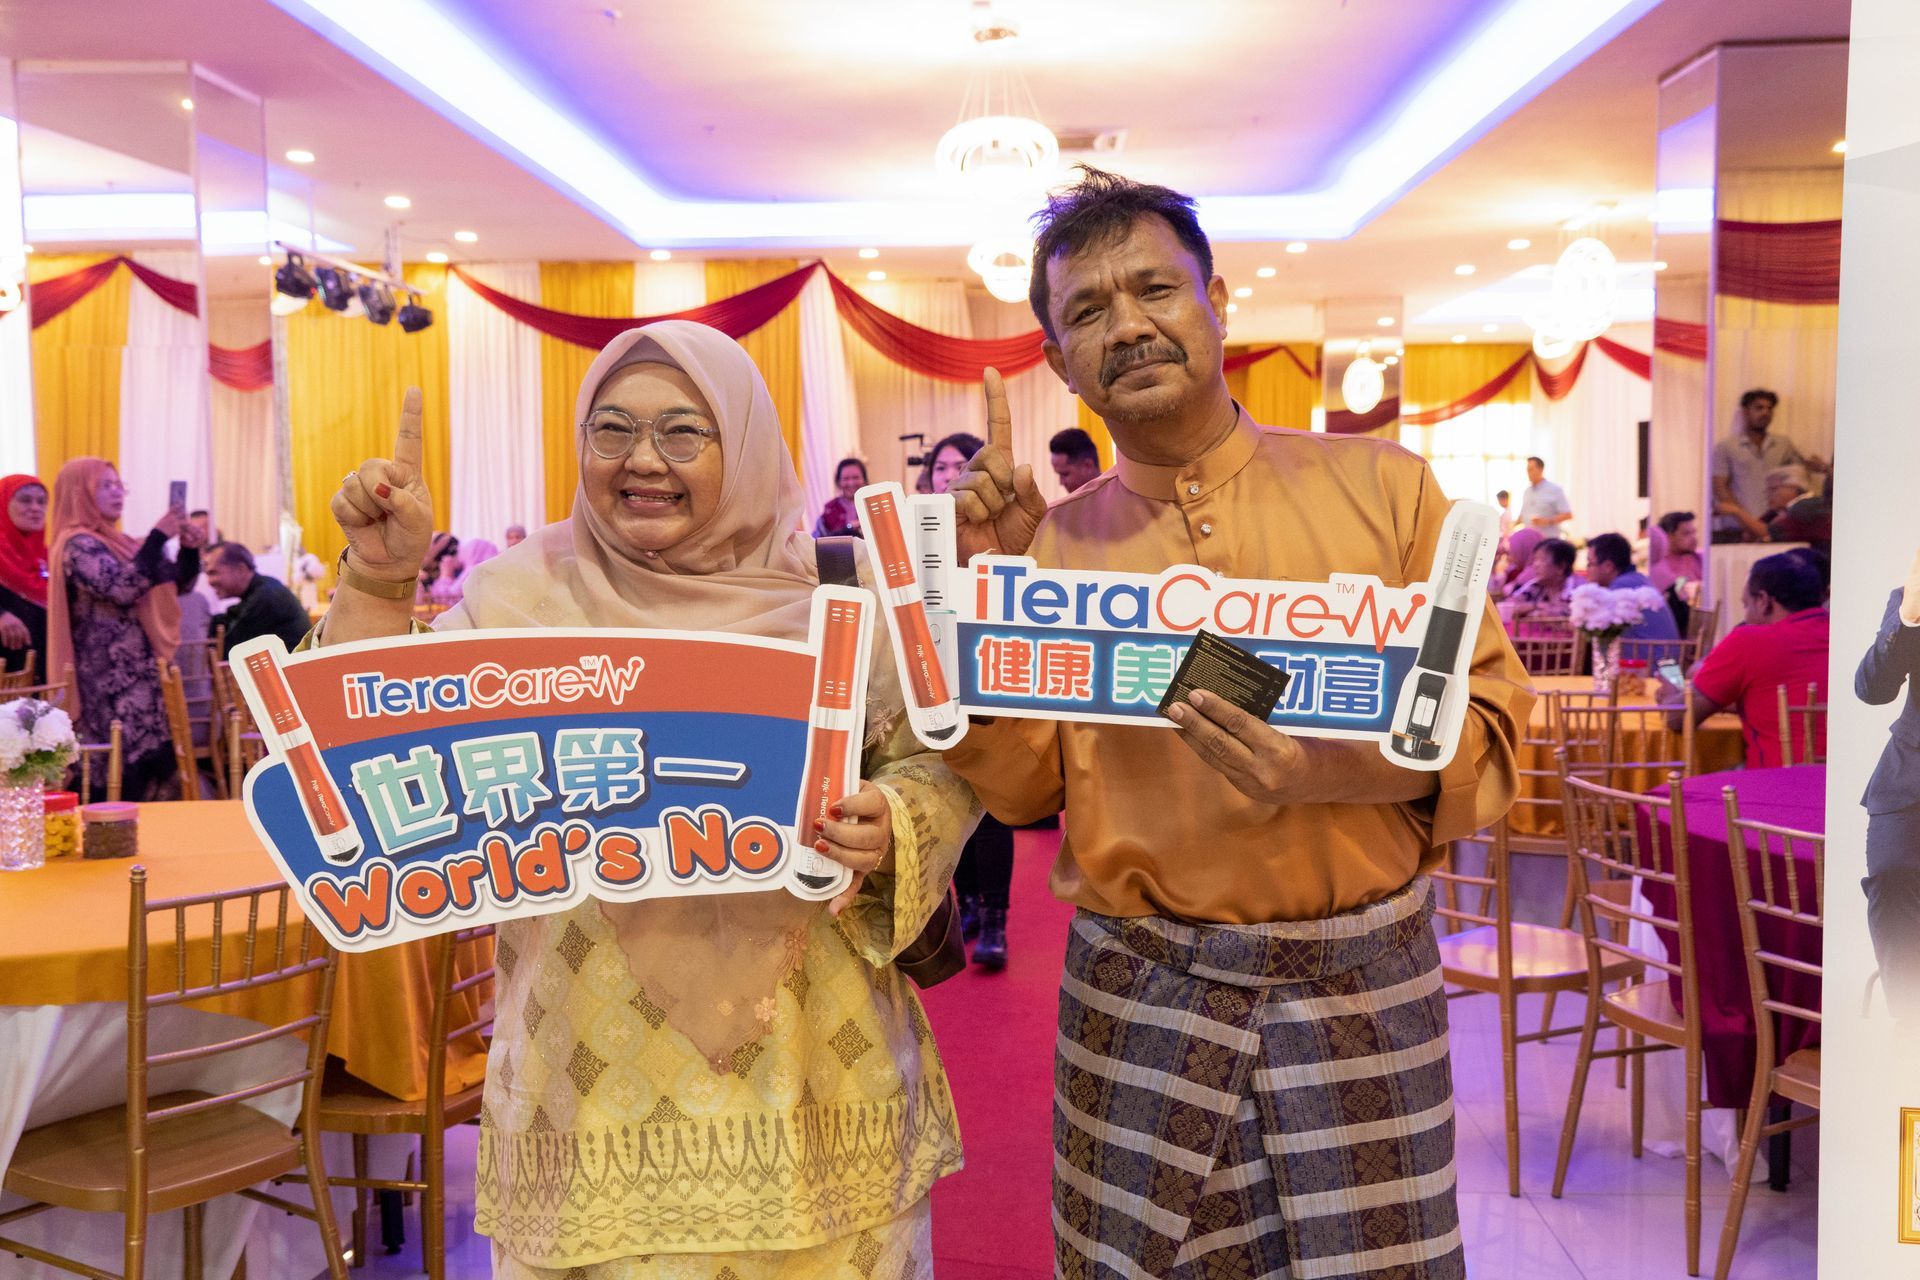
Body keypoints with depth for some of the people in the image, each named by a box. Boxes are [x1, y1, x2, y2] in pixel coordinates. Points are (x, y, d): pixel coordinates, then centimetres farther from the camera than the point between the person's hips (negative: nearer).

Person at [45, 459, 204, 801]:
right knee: (123, 769, -12)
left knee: (146, 762, 6)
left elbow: (178, 584, 18)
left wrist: (190, 549, 0)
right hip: (109, 680, -9)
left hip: (136, 673, 9)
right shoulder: (77, 545, -9)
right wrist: (158, 537, -22)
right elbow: (123, 589, -25)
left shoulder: (118, 541, 17)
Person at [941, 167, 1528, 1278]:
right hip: (1137, 1001, 1)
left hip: (1359, 987, 0)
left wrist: (1353, 767, -19)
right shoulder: (1053, 541, 5)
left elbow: (1491, 713, 0)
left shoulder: (1379, 485, 2)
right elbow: (1023, 788, 1)